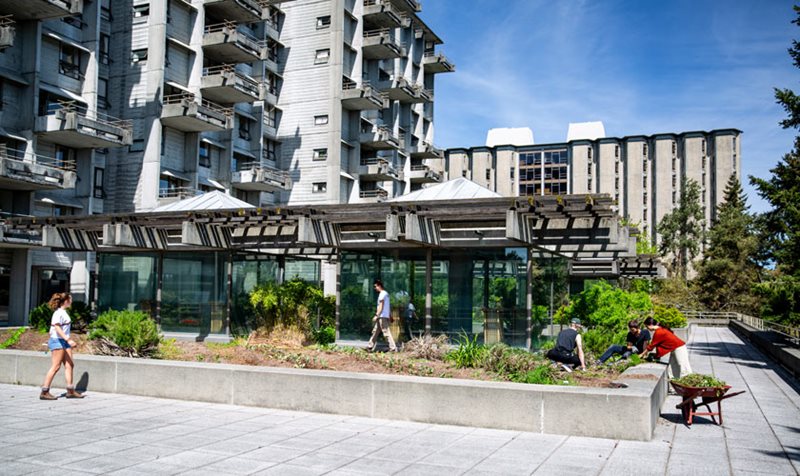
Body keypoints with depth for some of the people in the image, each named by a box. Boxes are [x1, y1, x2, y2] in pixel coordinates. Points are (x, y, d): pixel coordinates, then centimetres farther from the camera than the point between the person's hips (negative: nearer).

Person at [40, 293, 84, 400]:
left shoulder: (63, 312, 16)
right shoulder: (58, 313, -14)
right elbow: (57, 328, -23)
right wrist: (68, 340, -29)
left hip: (64, 342, 10)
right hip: (58, 341, -10)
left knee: (69, 365, 6)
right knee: (56, 367, -7)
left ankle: (70, 391, 9)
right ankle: (44, 392, -1)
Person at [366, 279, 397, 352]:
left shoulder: (382, 294, -12)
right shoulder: (386, 293, 19)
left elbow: (381, 306, -19)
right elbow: (389, 306, 20)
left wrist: (376, 315, -22)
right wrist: (391, 316, 22)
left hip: (382, 316, -10)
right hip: (381, 317, 10)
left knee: (386, 333, -11)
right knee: (375, 332, 13)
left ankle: (393, 348, -12)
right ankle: (370, 347, 17)